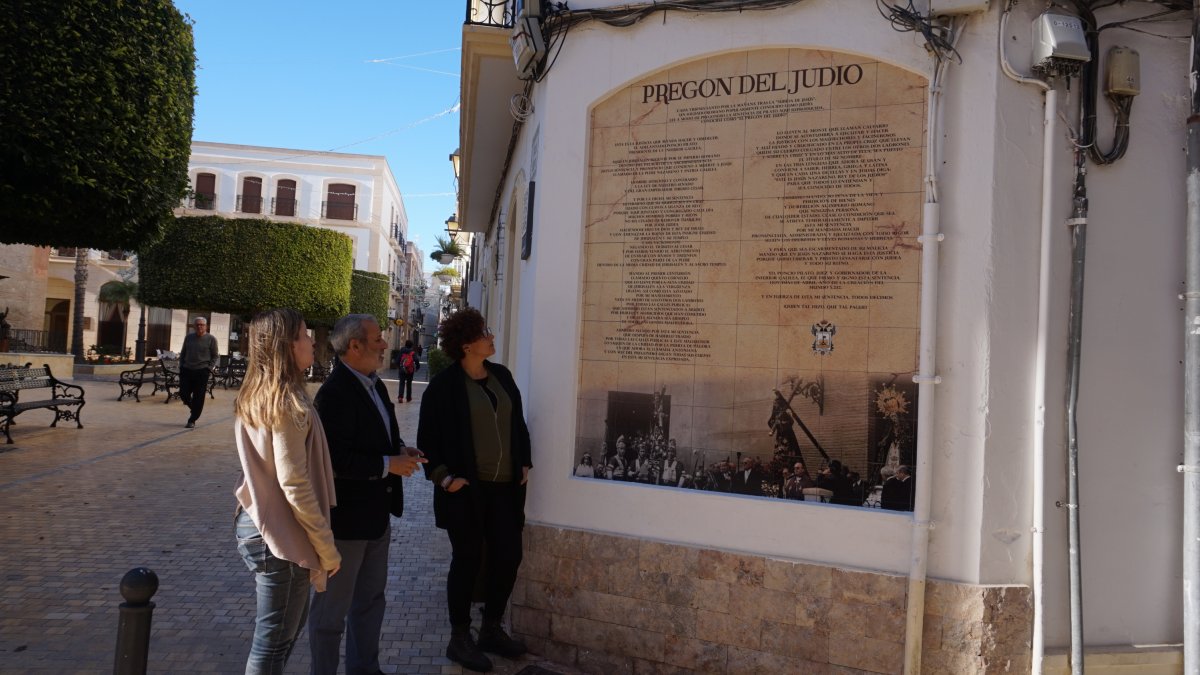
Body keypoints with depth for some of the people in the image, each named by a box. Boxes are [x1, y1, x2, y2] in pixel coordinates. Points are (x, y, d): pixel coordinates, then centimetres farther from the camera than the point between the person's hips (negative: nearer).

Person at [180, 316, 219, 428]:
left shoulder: (211, 339, -2)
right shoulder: (189, 337, 10)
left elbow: (215, 356, 2)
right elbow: (182, 353, 18)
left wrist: (209, 368, -7)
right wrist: (181, 366, 9)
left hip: (202, 372, -4)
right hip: (187, 370, 4)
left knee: (198, 397, -2)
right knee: (183, 394, 2)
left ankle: (192, 421, 9)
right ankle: (194, 410, 30)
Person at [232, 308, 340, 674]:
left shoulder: (254, 396, 8)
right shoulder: (287, 402, -20)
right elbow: (294, 483, -23)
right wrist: (326, 546, -16)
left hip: (256, 521, 9)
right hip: (281, 533, -9)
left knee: (289, 622, 22)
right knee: (274, 638, 4)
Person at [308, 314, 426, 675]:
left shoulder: (374, 384, 8)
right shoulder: (335, 392, -22)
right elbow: (335, 458, -29)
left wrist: (401, 450, 0)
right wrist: (387, 465, -23)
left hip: (377, 514, 10)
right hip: (346, 517, -10)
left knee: (371, 599, 23)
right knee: (332, 607, 8)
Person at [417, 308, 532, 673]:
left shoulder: (502, 375, 7)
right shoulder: (444, 384, -10)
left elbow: (518, 422, 15)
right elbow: (427, 439, -6)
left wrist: (524, 462, 8)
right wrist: (443, 476, -14)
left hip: (505, 486, 6)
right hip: (466, 488, -6)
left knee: (508, 557, 9)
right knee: (468, 560, 4)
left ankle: (492, 630, 29)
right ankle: (459, 639, 21)